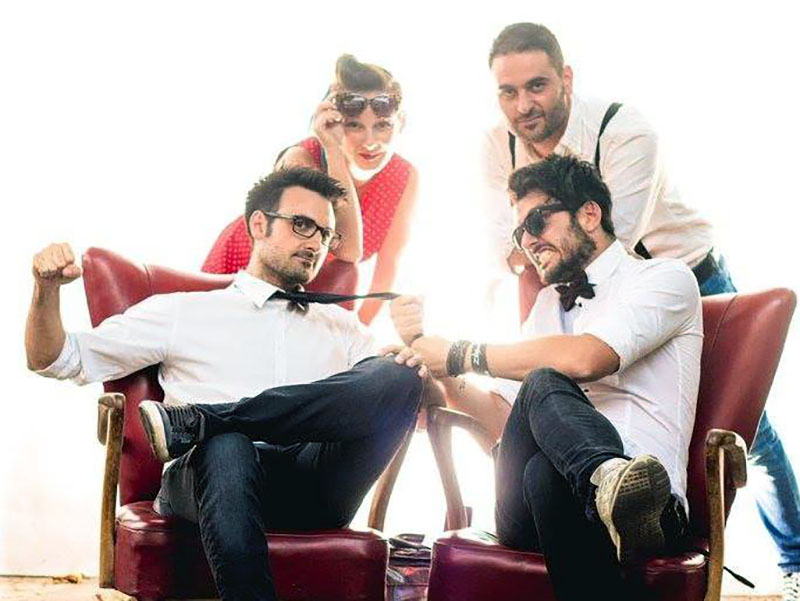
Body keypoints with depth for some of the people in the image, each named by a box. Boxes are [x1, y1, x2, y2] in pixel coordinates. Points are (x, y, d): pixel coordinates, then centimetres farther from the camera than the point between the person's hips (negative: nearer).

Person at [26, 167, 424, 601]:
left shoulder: (342, 328, 31)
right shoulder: (182, 313, 24)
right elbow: (53, 361, 22)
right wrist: (47, 289, 2)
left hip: (314, 487, 3)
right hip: (218, 475, -2)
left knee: (398, 377, -26)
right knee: (225, 445, -41)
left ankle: (195, 421, -25)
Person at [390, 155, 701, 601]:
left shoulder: (665, 278, 10)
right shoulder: (548, 304, 32)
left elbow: (584, 358, -11)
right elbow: (502, 419, 23)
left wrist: (459, 355, -3)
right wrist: (434, 359, 9)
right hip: (529, 512, 5)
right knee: (543, 385, -34)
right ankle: (608, 479, -58)